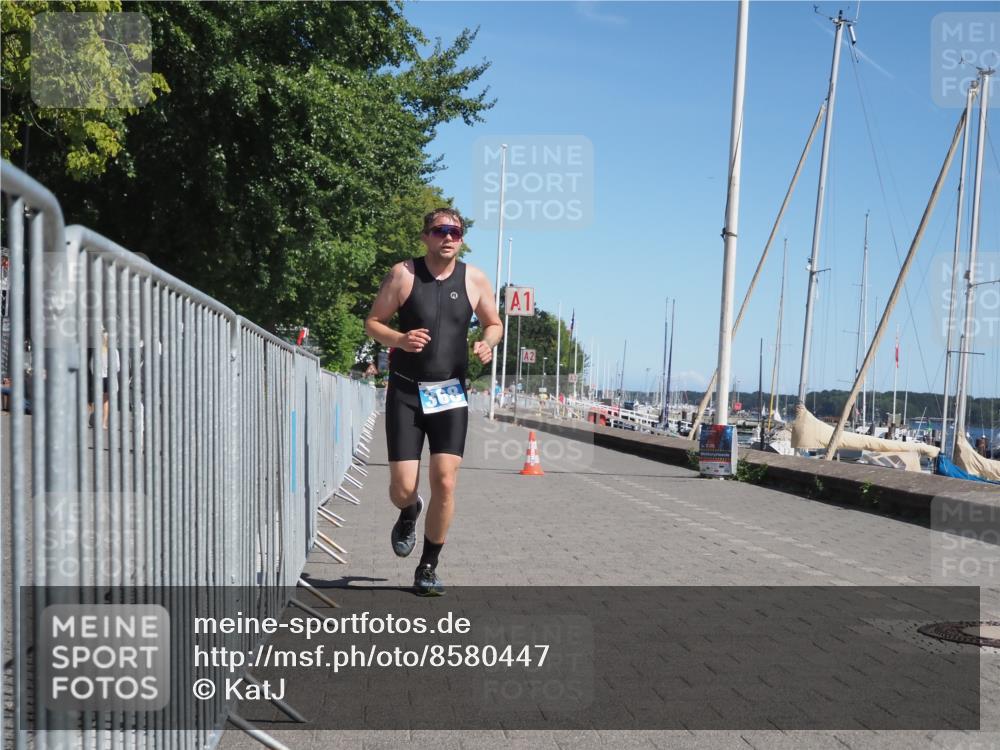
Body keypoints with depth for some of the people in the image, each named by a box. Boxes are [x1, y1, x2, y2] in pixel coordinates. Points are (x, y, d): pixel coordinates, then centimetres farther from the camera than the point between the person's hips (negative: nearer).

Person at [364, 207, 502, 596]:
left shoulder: (475, 280, 2)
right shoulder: (403, 274, -3)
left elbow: (494, 323, 15)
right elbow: (372, 322, 2)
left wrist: (487, 342, -8)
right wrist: (399, 339, -19)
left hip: (450, 394, 1)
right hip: (406, 392, -1)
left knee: (445, 483, -7)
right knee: (402, 487, -3)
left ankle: (428, 568, 11)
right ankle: (409, 515, 37)